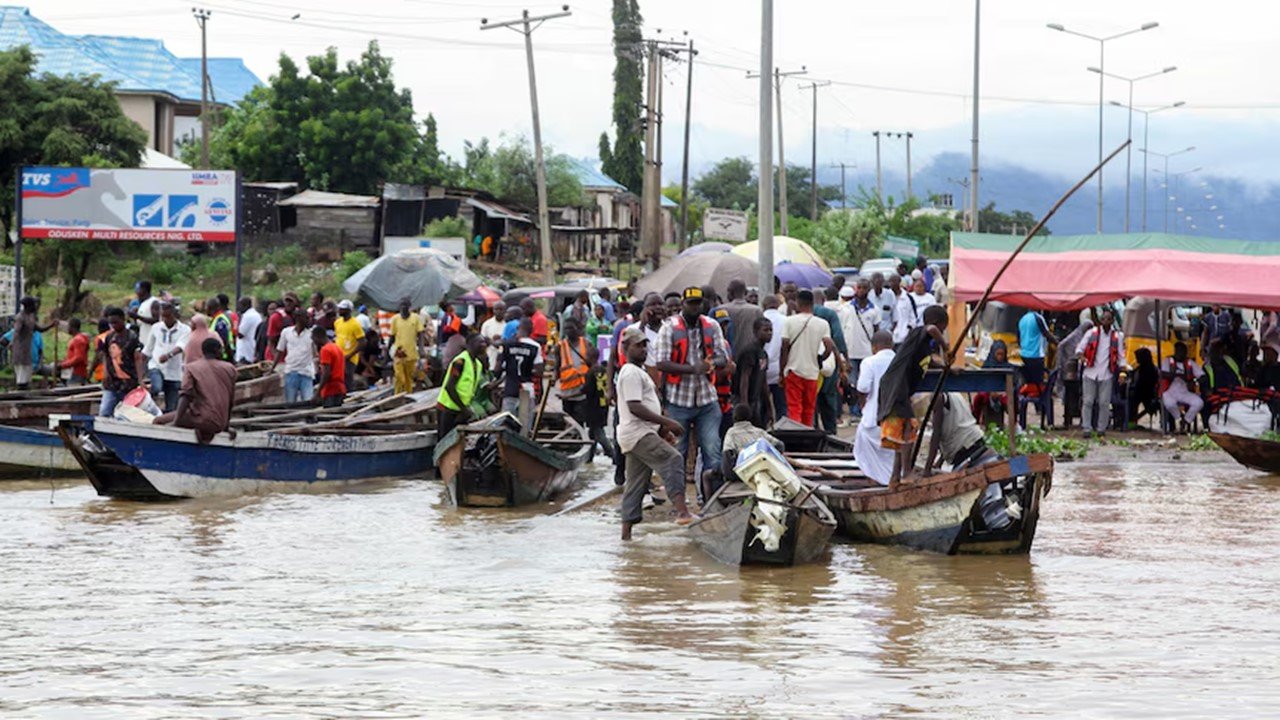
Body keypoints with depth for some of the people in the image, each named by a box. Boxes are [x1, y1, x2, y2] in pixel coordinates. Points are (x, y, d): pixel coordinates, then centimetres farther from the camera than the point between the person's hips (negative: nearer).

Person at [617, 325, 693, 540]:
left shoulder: (639, 372, 23)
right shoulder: (631, 373, -11)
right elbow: (635, 407, -20)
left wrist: (662, 429, 22)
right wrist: (667, 422, -20)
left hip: (642, 434, 11)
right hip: (638, 434, -11)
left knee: (636, 484, 10)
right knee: (673, 459, -24)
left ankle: (627, 530, 10)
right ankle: (682, 511, -36)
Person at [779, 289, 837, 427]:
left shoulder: (789, 321, -5)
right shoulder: (822, 324, -2)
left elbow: (784, 348, -7)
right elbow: (829, 347, -10)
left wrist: (782, 373, 0)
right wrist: (819, 361, 9)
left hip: (793, 371, -2)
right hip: (812, 373, 2)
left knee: (794, 410, -3)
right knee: (809, 412, 14)